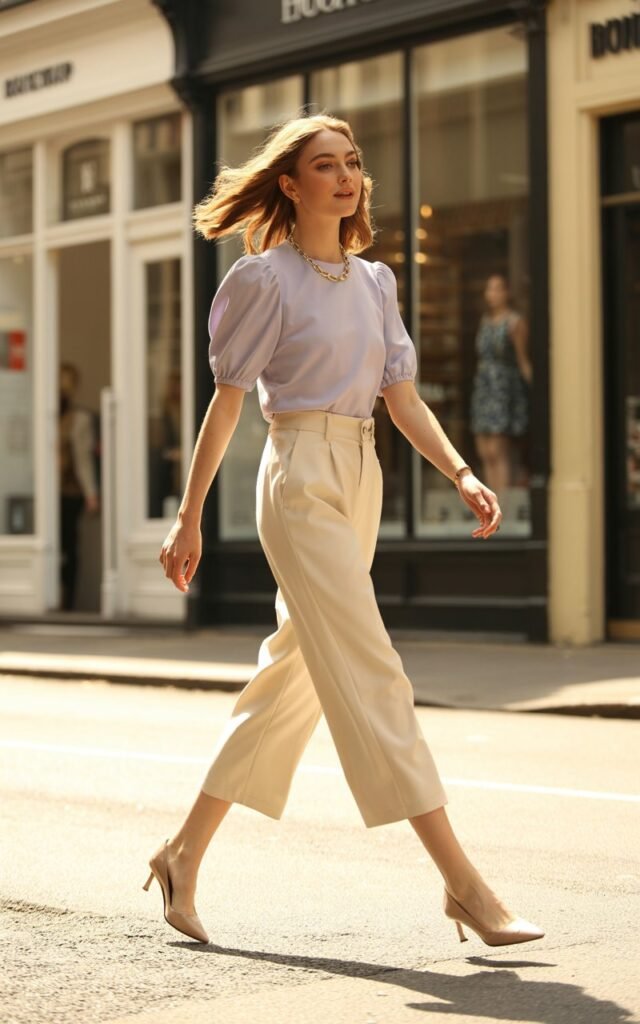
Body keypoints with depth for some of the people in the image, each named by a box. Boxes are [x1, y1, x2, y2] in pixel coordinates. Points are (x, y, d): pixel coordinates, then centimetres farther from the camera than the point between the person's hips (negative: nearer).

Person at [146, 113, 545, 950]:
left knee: (293, 677, 11)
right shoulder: (266, 278, -4)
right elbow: (227, 402, -3)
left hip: (361, 478, 8)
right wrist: (189, 518, -4)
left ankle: (184, 855, 22)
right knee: (370, 675, -11)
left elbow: (402, 399, 11)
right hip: (302, 478, -8)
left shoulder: (374, 281, 14)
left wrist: (462, 475, -4)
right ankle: (464, 885, -12)